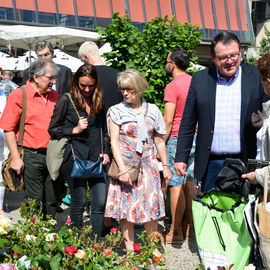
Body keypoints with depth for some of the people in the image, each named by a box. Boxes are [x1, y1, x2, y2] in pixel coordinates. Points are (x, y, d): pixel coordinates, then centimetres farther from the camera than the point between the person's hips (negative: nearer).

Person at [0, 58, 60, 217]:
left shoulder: (55, 96, 11)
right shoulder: (18, 95, -6)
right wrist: (16, 157, -11)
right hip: (32, 156, -5)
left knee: (52, 202, 11)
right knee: (35, 203, 0)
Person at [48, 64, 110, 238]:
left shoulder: (98, 101, 12)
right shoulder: (66, 101, 0)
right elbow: (53, 129, 3)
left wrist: (106, 152, 10)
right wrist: (74, 130, -9)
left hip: (96, 158, 4)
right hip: (74, 158, -3)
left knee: (100, 203, 1)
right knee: (79, 203, 2)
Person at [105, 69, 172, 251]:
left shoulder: (152, 110, 8)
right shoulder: (116, 111, 1)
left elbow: (159, 141, 14)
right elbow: (114, 143, -4)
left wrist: (165, 166, 12)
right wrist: (123, 169, -13)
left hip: (148, 166, 2)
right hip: (125, 167, -2)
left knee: (152, 208, 1)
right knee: (126, 209, 0)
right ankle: (130, 251, 9)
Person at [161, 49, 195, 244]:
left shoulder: (173, 86, -12)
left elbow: (168, 120, -16)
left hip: (177, 139, -8)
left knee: (176, 185, -3)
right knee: (189, 183, 12)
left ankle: (176, 232, 2)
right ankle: (189, 226, 18)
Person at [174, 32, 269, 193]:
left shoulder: (257, 77, 1)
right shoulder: (200, 79, 6)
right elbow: (188, 123, 8)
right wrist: (181, 158, 6)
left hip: (246, 163, -1)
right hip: (211, 165, 1)